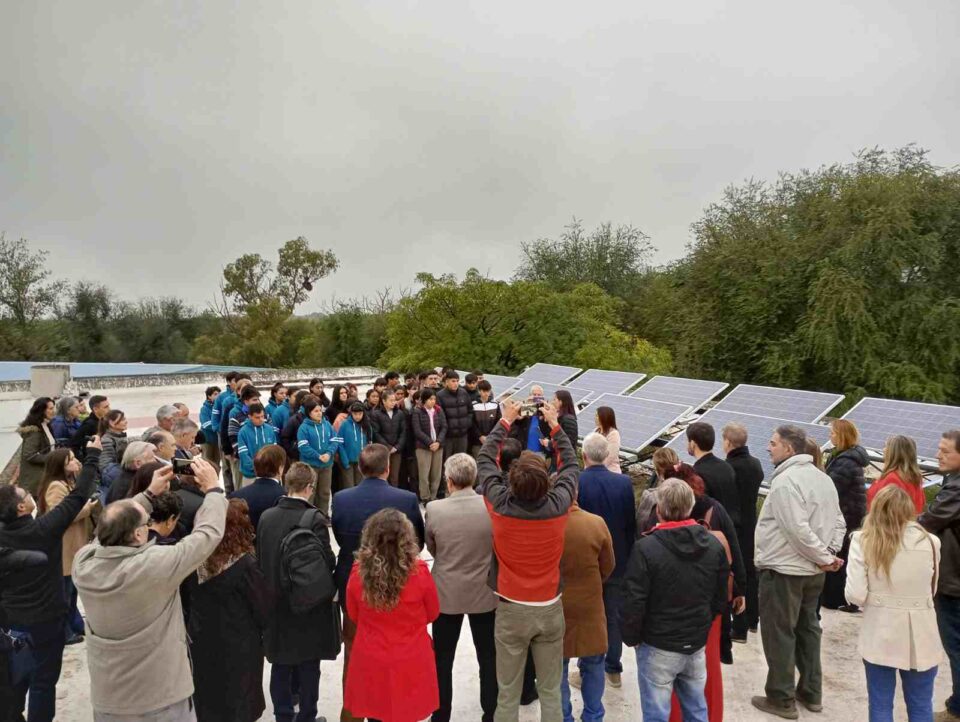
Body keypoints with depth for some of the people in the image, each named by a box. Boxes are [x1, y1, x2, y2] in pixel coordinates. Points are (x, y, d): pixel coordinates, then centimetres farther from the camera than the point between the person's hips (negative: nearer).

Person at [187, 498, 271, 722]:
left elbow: (189, 601, 3)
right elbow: (264, 609, -15)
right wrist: (260, 627, 6)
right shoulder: (244, 565, -26)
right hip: (238, 648, -5)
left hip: (201, 642, 5)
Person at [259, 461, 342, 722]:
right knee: (309, 666, 12)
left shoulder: (266, 517, -6)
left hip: (276, 603, 5)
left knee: (281, 664, 19)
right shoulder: (315, 519, -22)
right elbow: (327, 562, -21)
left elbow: (259, 557, 2)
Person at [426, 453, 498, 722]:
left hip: (447, 593, 0)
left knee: (443, 660, 18)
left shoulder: (434, 509, -18)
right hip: (484, 593, 1)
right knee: (489, 658, 18)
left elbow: (432, 549, -3)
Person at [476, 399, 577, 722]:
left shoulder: (501, 505, -18)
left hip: (511, 609, -1)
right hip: (550, 608, 1)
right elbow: (570, 464, 2)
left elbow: (485, 459, -1)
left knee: (508, 693, 12)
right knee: (551, 691, 15)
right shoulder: (558, 505, -17)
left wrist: (506, 421, 8)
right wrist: (554, 425, 12)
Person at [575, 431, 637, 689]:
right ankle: (613, 669, 29)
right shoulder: (624, 482, -11)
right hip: (618, 560, 3)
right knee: (614, 616, 17)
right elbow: (631, 523, -4)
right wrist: (628, 555, 10)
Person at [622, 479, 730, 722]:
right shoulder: (714, 544, -1)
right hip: (697, 644, 6)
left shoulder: (646, 548, -19)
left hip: (658, 647, -5)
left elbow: (634, 602, -17)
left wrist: (632, 637, -2)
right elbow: (720, 598, 7)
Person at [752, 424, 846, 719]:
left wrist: (824, 557, -14)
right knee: (807, 629, 19)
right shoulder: (822, 477, 8)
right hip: (812, 571, 9)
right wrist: (830, 553, 1)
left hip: (783, 570, -9)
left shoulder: (785, 480, -21)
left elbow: (797, 529, -26)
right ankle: (811, 692, 29)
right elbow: (838, 522, 10)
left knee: (779, 633, 4)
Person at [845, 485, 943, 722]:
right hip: (920, 636, 2)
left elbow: (855, 595, -12)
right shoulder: (930, 542, -3)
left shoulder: (863, 541, -9)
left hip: (880, 634, -1)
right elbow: (932, 591, 9)